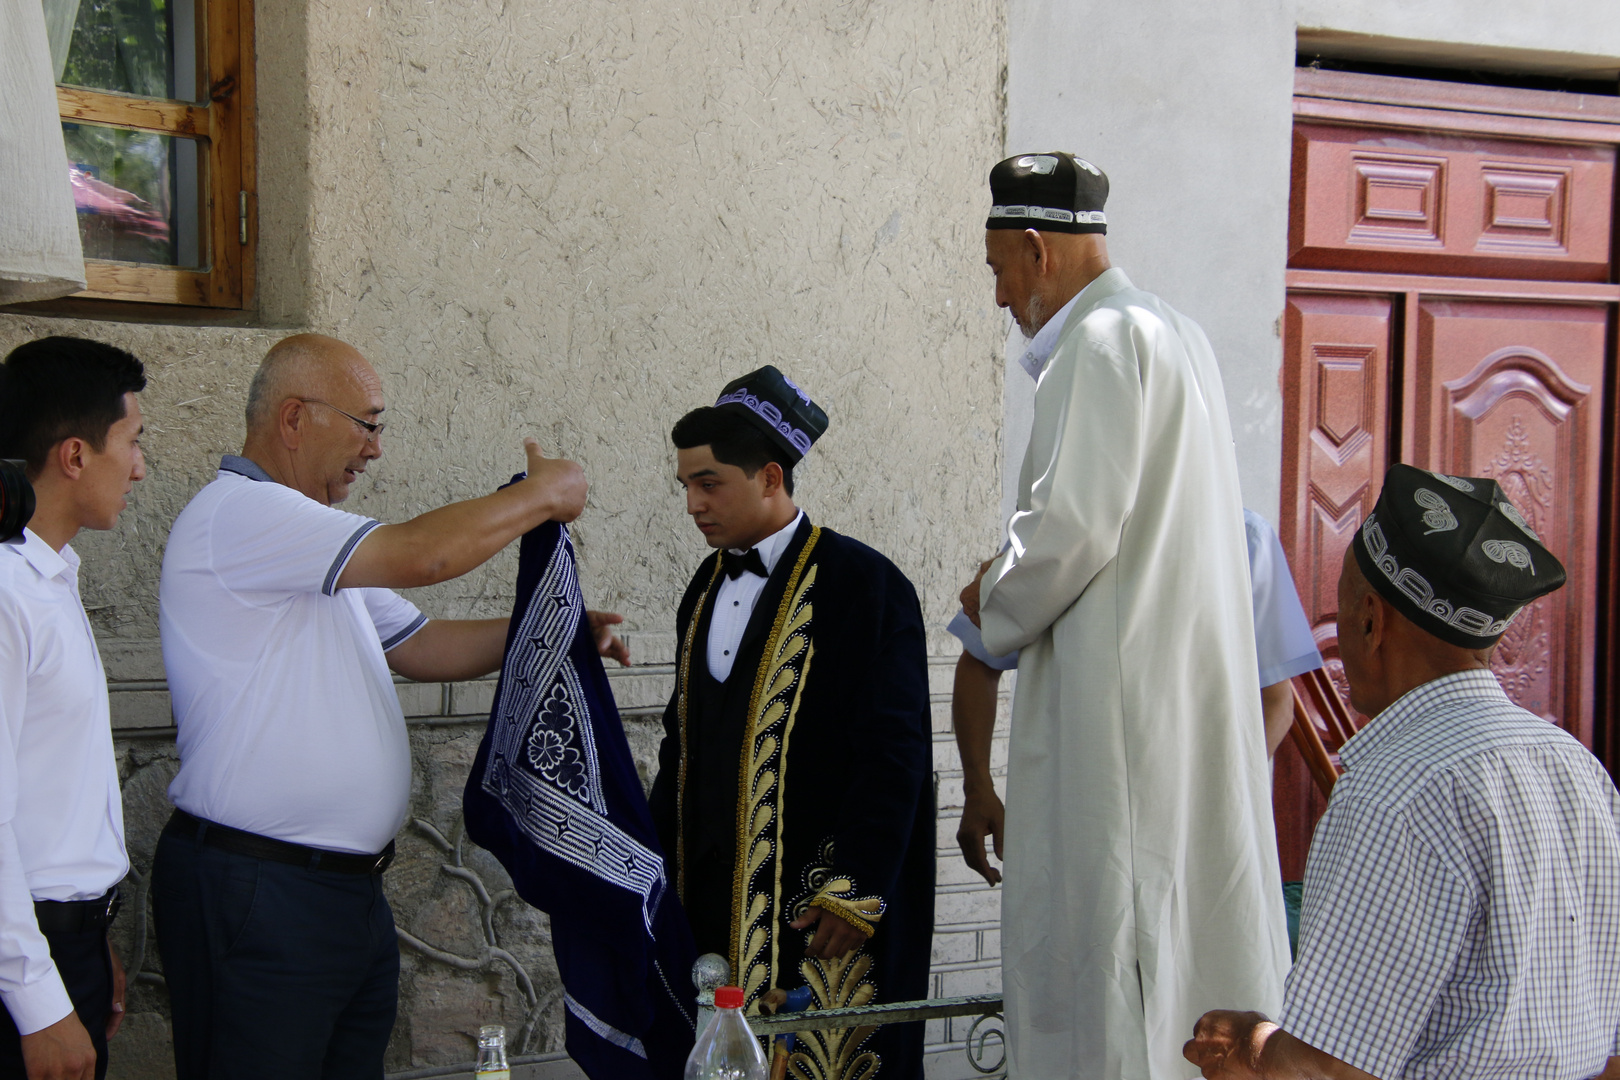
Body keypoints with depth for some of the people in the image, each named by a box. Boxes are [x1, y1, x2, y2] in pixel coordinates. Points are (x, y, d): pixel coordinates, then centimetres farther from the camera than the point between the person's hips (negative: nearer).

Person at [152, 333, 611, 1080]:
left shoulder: (313, 546, 18)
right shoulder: (237, 513, -16)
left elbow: (418, 645, 18)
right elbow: (422, 554, -22)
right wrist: (542, 495, -8)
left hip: (346, 883, 10)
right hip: (257, 891, -10)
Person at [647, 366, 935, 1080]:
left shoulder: (863, 584, -9)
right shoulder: (707, 586, 13)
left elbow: (893, 753, -12)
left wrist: (856, 890, -15)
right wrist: (660, 855, 17)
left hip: (817, 902, -6)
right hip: (715, 891, 6)